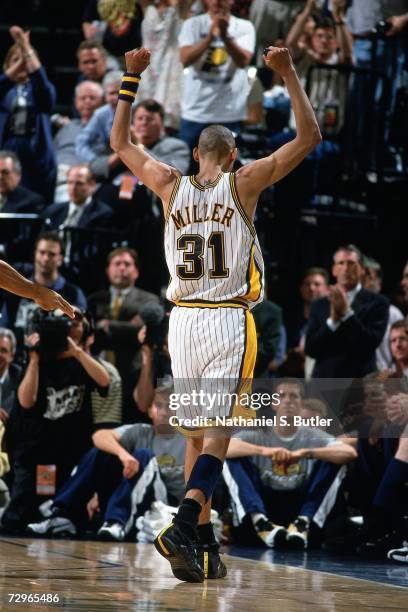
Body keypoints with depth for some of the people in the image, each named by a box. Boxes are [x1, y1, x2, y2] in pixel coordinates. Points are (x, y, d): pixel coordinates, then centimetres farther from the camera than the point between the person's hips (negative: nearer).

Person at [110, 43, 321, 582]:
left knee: (197, 435, 12)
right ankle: (182, 528, -28)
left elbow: (120, 142, 20)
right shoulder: (244, 183, -3)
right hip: (230, 321, -4)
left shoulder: (171, 185, 4)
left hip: (183, 320, 4)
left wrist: (132, 79, 22)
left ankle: (206, 549, 15)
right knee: (217, 434, -8)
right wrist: (289, 75, 0)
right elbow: (309, 137, -1)